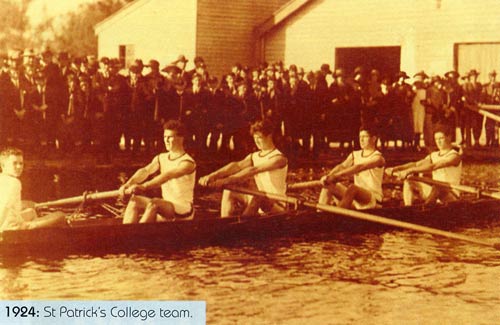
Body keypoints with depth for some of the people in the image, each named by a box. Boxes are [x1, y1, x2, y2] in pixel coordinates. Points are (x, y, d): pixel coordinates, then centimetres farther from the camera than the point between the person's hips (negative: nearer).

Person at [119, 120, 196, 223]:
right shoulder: (161, 158, 9)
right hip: (166, 207, 7)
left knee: (154, 204, -34)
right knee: (134, 200, -14)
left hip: (183, 209, -7)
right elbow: (145, 171, -9)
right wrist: (127, 184, -29)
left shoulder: (187, 162, -12)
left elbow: (168, 176, -29)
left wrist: (144, 187, -44)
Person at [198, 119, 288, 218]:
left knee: (257, 197, -37)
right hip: (258, 202, 7)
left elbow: (253, 170, -24)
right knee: (229, 192, -8)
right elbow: (237, 166, -7)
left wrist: (227, 180, -34)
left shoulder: (279, 158, -11)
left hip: (276, 205, -7)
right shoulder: (254, 156, 12)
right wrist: (212, 175, -25)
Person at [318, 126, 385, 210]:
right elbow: (342, 166, -5)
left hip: (373, 199, -7)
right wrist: (329, 176, -27)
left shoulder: (378, 158, -7)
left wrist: (337, 175, -36)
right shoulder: (355, 155, 13)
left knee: (352, 188, -37)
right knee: (329, 184, -8)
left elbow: (359, 167, -23)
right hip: (356, 198, 7)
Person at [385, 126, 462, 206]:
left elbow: (432, 167, -23)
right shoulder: (433, 155, 15)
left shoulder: (454, 156, -9)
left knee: (437, 188, -39)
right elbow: (417, 164, 2)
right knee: (409, 182, -5)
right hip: (434, 191, 7)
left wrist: (410, 170, -31)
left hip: (451, 195, -7)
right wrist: (395, 168, -14)